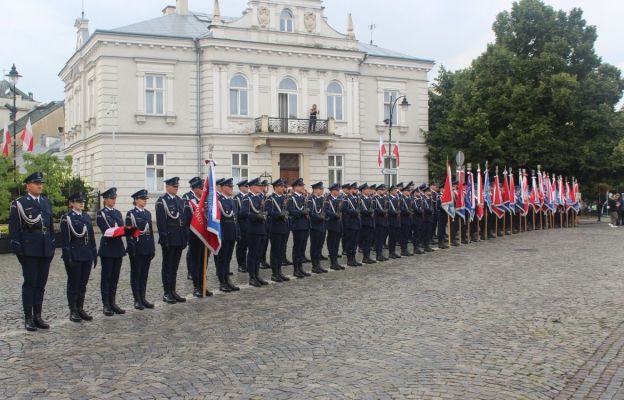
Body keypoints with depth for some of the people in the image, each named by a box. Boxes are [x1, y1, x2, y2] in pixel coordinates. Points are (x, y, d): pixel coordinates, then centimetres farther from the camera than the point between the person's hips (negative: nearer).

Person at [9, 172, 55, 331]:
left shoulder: (46, 202, 13)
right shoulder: (18, 203, -3)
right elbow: (14, 229, -5)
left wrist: (52, 246, 11)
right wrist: (18, 250, -11)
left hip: (45, 250, 5)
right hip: (29, 250, -5)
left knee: (41, 284, 8)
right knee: (30, 284, 0)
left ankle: (38, 316, 16)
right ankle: (28, 318, 8)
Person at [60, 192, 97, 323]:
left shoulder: (87, 217, 13)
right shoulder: (66, 218, -5)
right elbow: (65, 239, -10)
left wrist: (94, 254, 11)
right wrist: (68, 257, -16)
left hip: (87, 256, 6)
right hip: (74, 256, -6)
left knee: (83, 284, 9)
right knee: (73, 283, 2)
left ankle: (80, 309, 18)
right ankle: (73, 312, 8)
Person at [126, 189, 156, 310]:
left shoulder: (148, 213, 11)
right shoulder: (131, 214, -6)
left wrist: (153, 248, 11)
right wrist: (132, 250, -15)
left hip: (147, 248, 6)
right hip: (137, 249, -6)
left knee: (144, 274, 10)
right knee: (136, 274, 3)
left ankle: (143, 298, 18)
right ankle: (137, 300, 9)